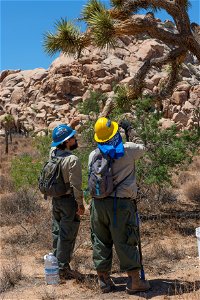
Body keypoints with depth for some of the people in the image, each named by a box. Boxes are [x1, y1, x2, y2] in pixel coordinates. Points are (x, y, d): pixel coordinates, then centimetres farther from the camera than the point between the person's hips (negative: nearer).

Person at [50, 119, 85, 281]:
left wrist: (69, 126, 23)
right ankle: (63, 268, 6)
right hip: (69, 200, -8)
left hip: (56, 199, 8)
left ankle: (56, 264, 27)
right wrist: (80, 203, -11)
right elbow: (75, 185, -21)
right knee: (67, 235, 1)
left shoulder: (53, 153, 2)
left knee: (57, 232, 17)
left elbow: (59, 141, 25)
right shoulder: (73, 160, -21)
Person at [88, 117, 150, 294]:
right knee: (125, 241, 2)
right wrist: (130, 132, 24)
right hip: (121, 203, -3)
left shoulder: (93, 155, 2)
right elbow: (142, 149, 15)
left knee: (101, 241, 12)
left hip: (98, 203, 3)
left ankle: (103, 280, 20)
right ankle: (134, 281, 8)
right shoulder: (128, 150, -6)